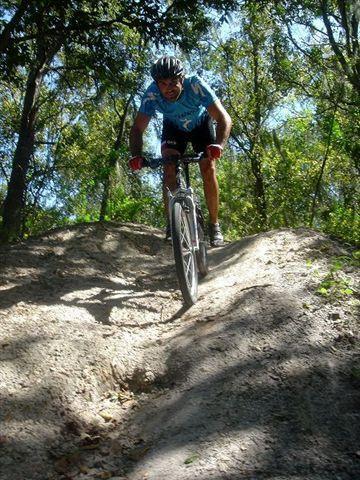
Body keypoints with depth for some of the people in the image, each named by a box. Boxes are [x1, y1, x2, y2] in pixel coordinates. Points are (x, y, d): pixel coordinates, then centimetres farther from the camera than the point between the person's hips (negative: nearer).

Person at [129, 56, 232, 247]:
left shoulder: (196, 85, -38)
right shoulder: (152, 94, -33)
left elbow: (224, 118, -42)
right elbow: (137, 128, -30)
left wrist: (219, 145, -60)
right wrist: (136, 156, -48)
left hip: (201, 124, -1)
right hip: (173, 127, 1)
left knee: (208, 168, -16)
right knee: (169, 168, -20)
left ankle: (214, 225, -1)